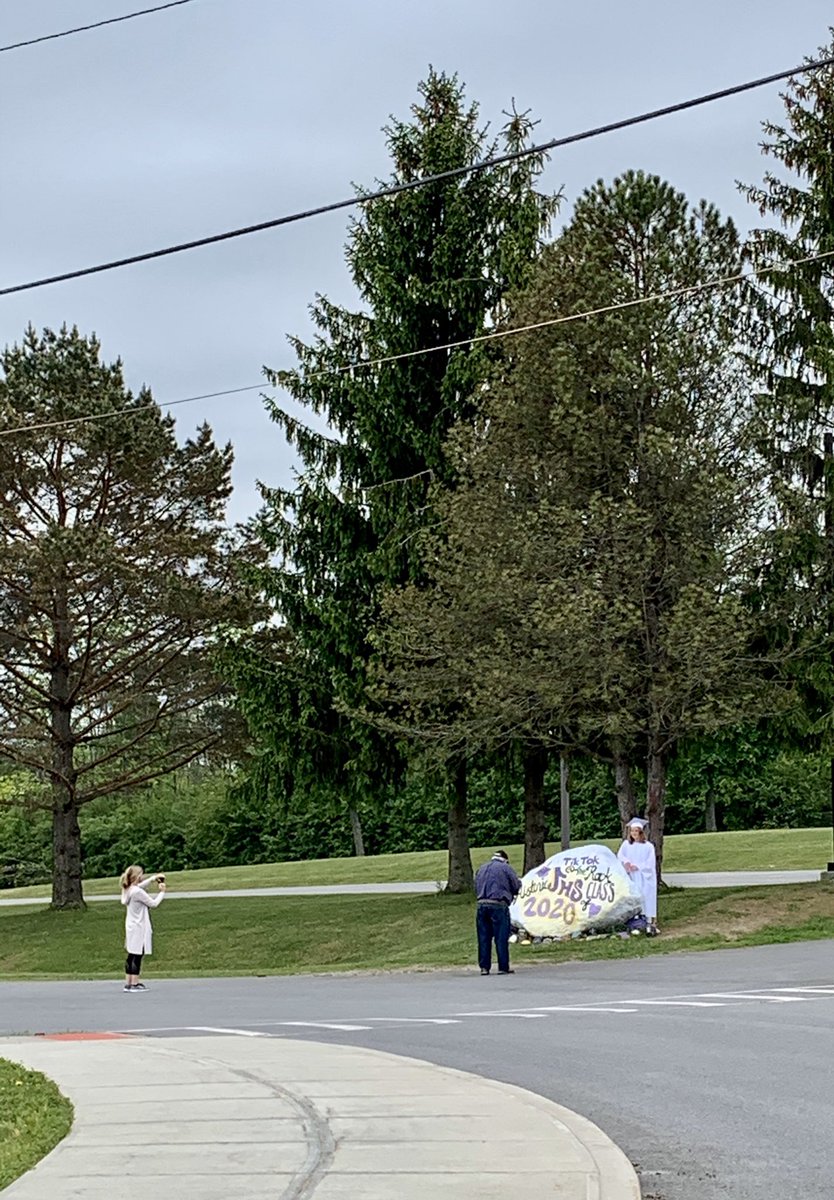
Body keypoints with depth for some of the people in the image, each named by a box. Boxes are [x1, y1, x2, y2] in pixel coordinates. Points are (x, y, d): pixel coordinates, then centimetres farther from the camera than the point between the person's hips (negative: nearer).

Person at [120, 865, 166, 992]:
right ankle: (135, 983, -4)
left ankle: (128, 983, 12)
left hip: (131, 928, 9)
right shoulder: (138, 892, -20)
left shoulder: (128, 890, 6)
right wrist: (162, 892, 0)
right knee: (137, 956, -5)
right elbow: (154, 903, -13)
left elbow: (140, 885, 28)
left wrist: (153, 878, 22)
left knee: (131, 956, 11)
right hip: (139, 928, -9)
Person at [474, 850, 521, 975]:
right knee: (501, 938, -1)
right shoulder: (505, 868, 1)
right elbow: (517, 886, 3)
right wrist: (510, 894, 22)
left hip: (482, 905, 5)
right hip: (498, 905, -5)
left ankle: (484, 967, 8)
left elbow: (476, 888, 17)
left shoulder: (481, 869, 18)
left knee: (483, 938, 8)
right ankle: (503, 968, -2)